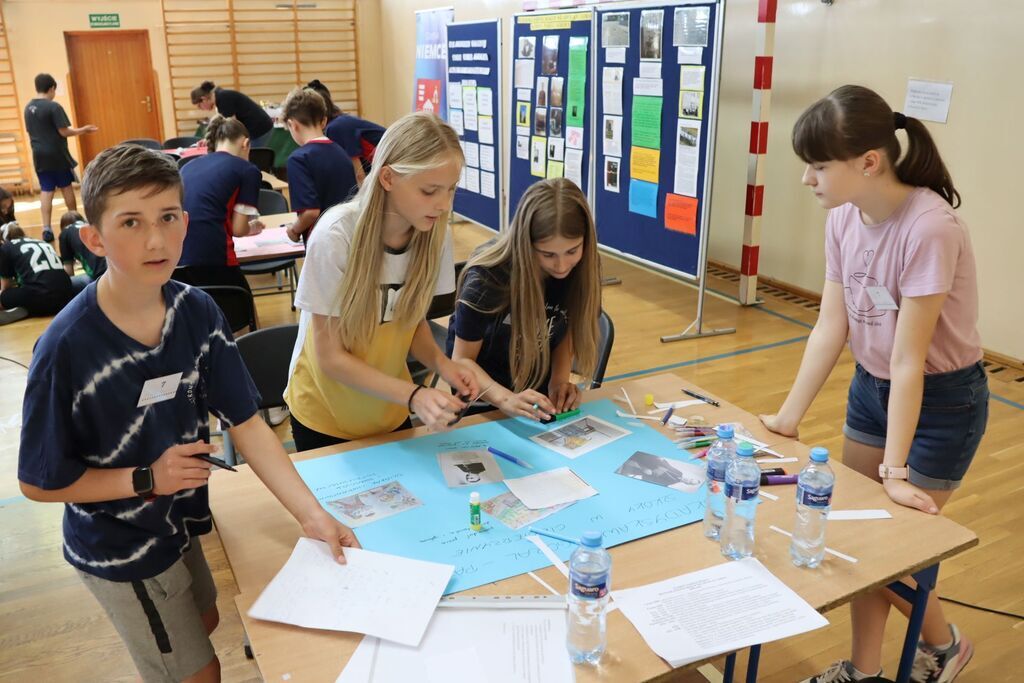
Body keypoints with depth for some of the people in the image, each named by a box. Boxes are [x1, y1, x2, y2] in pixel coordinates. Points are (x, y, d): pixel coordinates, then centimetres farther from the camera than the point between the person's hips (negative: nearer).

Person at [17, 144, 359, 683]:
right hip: (119, 551, -5)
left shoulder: (197, 313, -16)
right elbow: (39, 483, -18)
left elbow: (245, 422, -15)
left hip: (179, 524, 5)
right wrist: (147, 479, -24)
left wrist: (311, 514, -24)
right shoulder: (66, 348, -30)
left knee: (204, 624, 30)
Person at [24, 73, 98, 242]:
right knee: (66, 187, 10)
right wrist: (83, 129, -3)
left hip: (39, 156, 5)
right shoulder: (53, 107, -13)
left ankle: (46, 229, -1)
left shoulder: (28, 108, 8)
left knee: (46, 191, 5)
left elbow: (30, 133, 15)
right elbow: (64, 132, -15)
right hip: (57, 155, -5)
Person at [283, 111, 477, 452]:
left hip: (391, 411, 4)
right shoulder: (336, 236, -27)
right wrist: (413, 396, -32)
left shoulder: (434, 233, -15)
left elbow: (414, 319, 0)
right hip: (326, 418, -3)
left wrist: (441, 363, -19)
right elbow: (332, 358, -21)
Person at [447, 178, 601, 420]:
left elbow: (566, 332, 0)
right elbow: (462, 359, -18)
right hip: (484, 394, -2)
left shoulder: (581, 269, -15)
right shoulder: (487, 278, -26)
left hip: (539, 390, 3)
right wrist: (505, 399, -35)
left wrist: (560, 380, -18)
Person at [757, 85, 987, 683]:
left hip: (940, 399, -6)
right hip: (872, 387, 6)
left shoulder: (929, 228, -29)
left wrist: (895, 470, -20)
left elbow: (908, 358, -27)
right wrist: (787, 418, -4)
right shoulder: (844, 218, -8)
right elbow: (830, 329, -4)